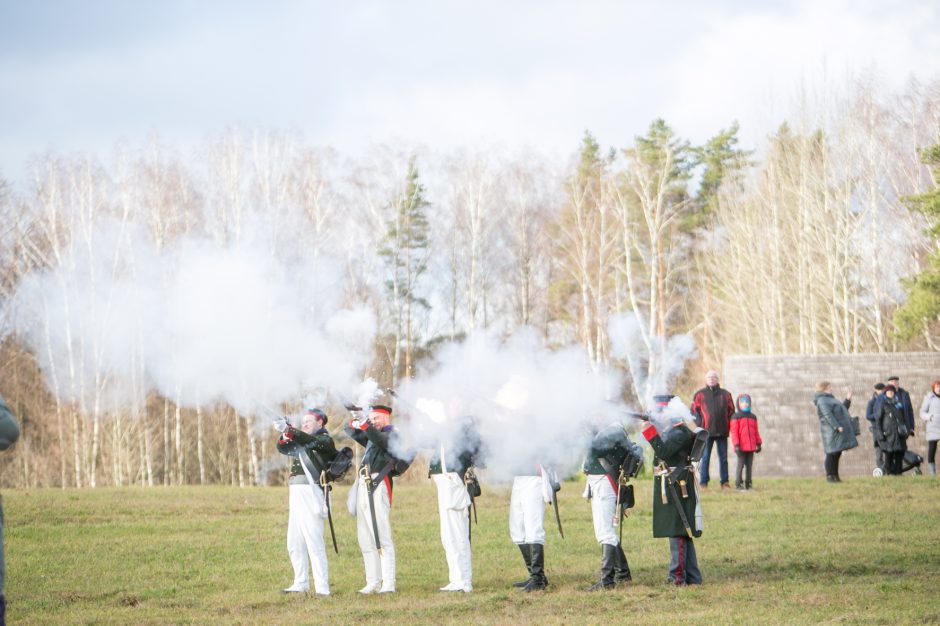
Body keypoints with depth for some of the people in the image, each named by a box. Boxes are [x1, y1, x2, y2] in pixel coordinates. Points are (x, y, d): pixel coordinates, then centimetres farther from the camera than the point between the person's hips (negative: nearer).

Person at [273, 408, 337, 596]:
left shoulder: (325, 440, -3)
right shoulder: (303, 441, 21)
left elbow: (309, 441, -21)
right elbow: (283, 448, 15)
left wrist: (288, 430, -31)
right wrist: (285, 434, -4)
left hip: (310, 493, -9)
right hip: (296, 493, 9)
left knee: (314, 542, -12)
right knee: (294, 544, 11)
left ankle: (322, 587, -13)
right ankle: (301, 584, 18)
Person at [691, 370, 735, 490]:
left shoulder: (725, 394, 11)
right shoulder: (700, 395, 6)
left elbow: (731, 410, 14)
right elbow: (694, 410, 5)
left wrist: (728, 426, 3)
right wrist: (700, 425, -7)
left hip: (722, 432, 2)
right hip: (707, 431, -2)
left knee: (723, 457, 4)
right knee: (705, 457, -3)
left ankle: (725, 482, 9)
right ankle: (703, 483, 0)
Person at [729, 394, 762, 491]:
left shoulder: (753, 417, 14)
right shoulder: (735, 417, -3)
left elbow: (756, 431, 17)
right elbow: (734, 432, -8)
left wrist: (758, 443, 13)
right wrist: (736, 445, -14)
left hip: (751, 446, 5)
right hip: (741, 447, -5)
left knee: (749, 465, 9)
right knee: (741, 465, -4)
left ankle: (748, 483, 14)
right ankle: (738, 484, 1)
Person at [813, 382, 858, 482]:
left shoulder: (830, 399, 23)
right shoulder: (822, 401, -10)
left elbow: (842, 409, 28)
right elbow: (827, 415, -20)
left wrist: (847, 400, 16)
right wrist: (837, 426, -25)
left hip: (839, 431, 10)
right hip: (832, 431, -10)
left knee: (837, 454, 10)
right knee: (832, 454, -8)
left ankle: (835, 476, 14)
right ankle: (830, 476, -6)